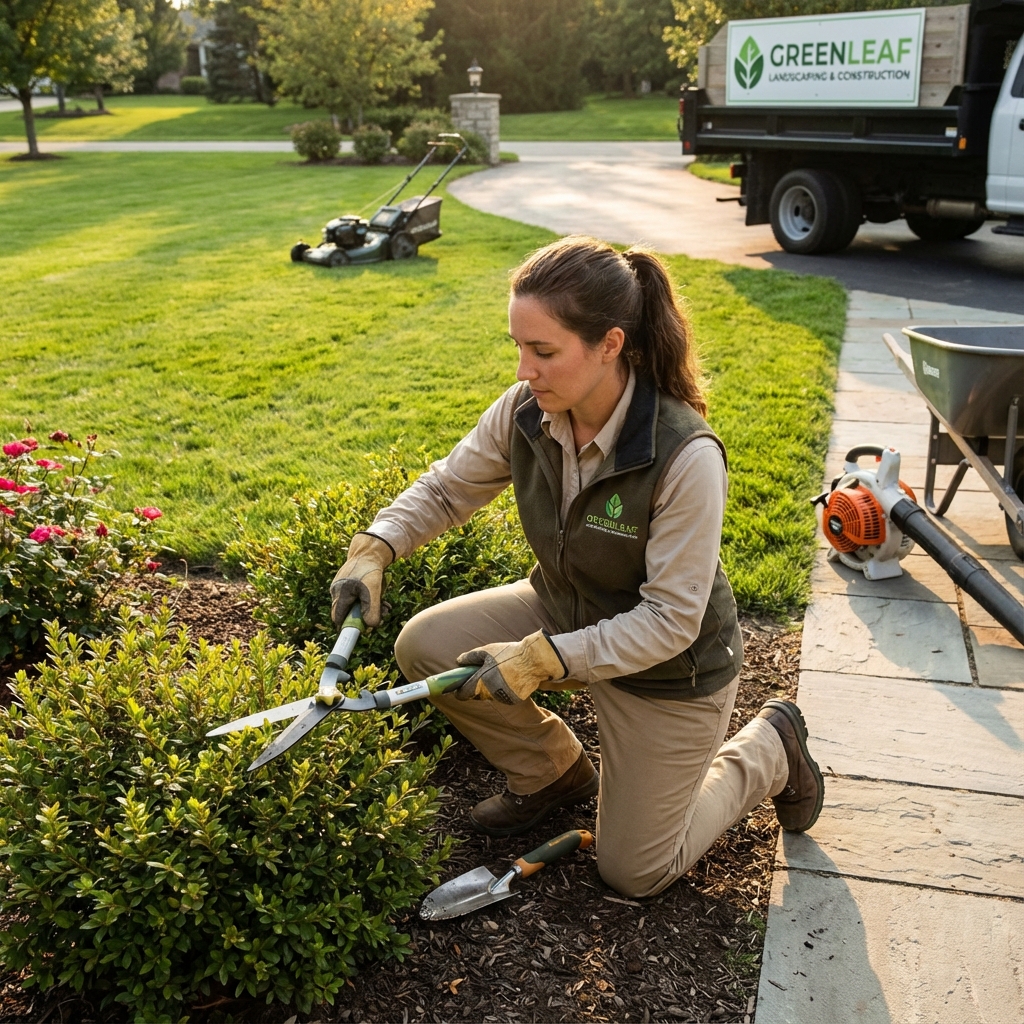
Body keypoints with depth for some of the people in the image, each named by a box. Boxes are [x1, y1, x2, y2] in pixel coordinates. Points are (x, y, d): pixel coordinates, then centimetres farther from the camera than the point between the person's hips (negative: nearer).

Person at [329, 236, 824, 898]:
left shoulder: (686, 457, -36)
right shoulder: (526, 411, -18)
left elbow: (670, 620, -30)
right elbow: (446, 489, -2)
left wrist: (541, 659, -35)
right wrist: (375, 549, -19)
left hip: (668, 668, -5)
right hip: (564, 612, 5)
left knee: (635, 872, 6)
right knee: (424, 646, -12)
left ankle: (770, 749, 28)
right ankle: (554, 771, 13)